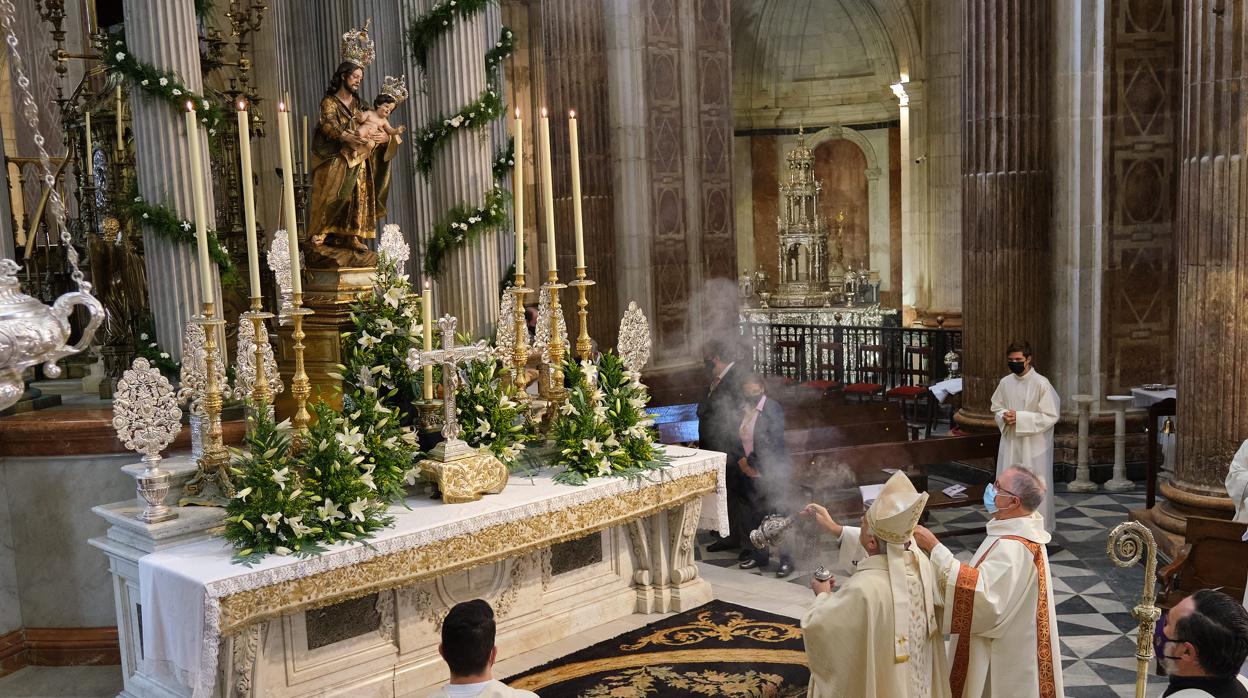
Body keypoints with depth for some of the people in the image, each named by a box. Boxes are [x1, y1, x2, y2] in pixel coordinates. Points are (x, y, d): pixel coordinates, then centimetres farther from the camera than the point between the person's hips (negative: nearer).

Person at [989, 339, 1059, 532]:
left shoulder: (1041, 383, -12)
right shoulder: (1005, 382, 4)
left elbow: (1051, 416, -13)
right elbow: (996, 408, 16)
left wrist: (1020, 417, -19)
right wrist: (1004, 417, -8)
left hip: (1034, 444, -5)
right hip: (1010, 442, 5)